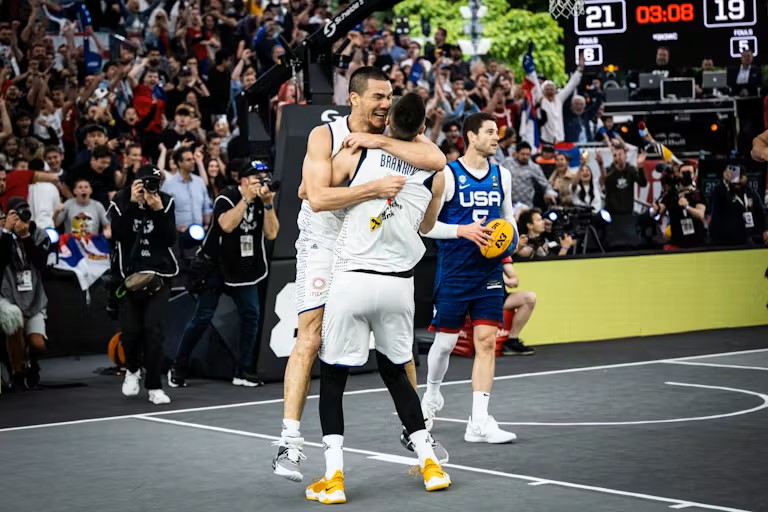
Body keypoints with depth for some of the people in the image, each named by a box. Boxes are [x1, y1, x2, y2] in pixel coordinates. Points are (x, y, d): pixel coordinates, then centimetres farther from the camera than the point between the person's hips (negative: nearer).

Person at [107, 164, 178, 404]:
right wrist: (132, 204, -22)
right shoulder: (121, 201, -5)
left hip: (158, 275, 0)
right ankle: (132, 369, 30)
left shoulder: (166, 202, -2)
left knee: (154, 330, -9)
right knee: (130, 330, -1)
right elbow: (118, 235, -17)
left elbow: (170, 240, -6)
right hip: (128, 275, 0)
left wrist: (159, 211, -18)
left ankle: (154, 387, -2)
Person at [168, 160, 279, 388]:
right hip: (216, 266, -5)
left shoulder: (262, 201, 2)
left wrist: (268, 203, -19)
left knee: (251, 315, -5)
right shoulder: (227, 197, -13)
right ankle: (178, 369, 6)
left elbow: (271, 233, -8)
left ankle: (244, 372, 3)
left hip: (245, 269, 5)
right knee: (202, 318, -6)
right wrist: (248, 198, -28)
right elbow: (227, 224, -31)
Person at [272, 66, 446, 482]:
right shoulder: (325, 136, -16)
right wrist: (375, 189, -37)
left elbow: (436, 160, -27)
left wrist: (379, 141, -31)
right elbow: (317, 198, -29)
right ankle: (289, 443, -14)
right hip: (323, 245, -4)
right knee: (310, 338, -15)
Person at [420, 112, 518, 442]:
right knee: (445, 340, 6)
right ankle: (432, 396, 35)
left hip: (489, 272, 4)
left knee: (487, 342, -4)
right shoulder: (448, 175, -8)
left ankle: (479, 422, -5)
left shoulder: (502, 175, 9)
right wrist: (463, 230, -21)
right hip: (454, 274, -4)